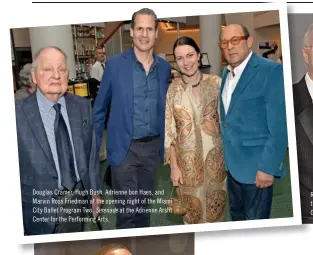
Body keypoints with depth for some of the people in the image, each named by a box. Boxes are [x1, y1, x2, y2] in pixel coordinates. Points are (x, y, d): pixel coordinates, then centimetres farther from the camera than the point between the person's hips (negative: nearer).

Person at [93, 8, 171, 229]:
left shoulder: (165, 67, 4)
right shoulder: (115, 64, -6)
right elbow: (99, 109, 0)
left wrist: (165, 144, 10)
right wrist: (93, 147, -2)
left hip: (153, 147, 4)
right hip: (124, 148, -3)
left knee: (144, 203, 17)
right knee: (127, 208, 1)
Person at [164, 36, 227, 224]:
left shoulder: (216, 82, -4)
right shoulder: (171, 90, -4)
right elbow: (168, 131, -2)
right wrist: (174, 166, -5)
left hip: (215, 156, 1)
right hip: (187, 159, 0)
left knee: (216, 207, 15)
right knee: (192, 209, 13)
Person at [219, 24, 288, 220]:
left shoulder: (271, 70, -15)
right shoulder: (226, 73, 9)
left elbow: (279, 125, -18)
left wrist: (268, 167, -20)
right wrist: (223, 154, 10)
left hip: (256, 164, -7)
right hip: (231, 161, 7)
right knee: (237, 215, 21)